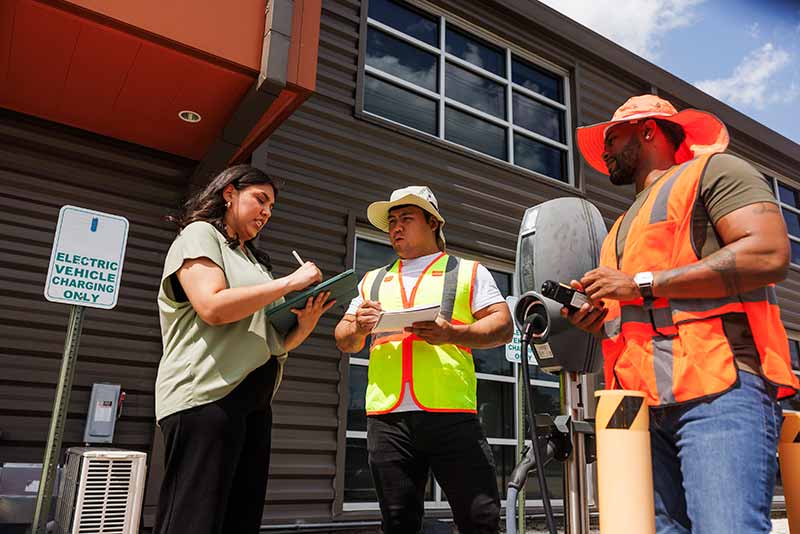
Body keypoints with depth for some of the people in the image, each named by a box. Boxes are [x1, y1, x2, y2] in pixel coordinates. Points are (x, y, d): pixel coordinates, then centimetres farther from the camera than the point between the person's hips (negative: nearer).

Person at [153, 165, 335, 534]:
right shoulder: (200, 234, 2)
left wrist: (306, 323, 1)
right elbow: (212, 307, -17)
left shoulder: (253, 259, 25)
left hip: (255, 402, 8)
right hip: (206, 396, -8)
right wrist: (290, 282, -11)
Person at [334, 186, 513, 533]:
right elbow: (345, 342, 22)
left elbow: (503, 327, 2)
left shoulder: (468, 271, 13)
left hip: (450, 413, -3)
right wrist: (357, 326, -2)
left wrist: (451, 333, -14)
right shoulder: (373, 280, 23)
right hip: (386, 416, 3)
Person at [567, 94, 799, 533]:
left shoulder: (712, 170, 8)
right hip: (643, 403, 7)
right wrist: (599, 321, 8)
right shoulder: (624, 227, 30)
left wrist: (640, 284, -10)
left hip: (720, 387, -7)